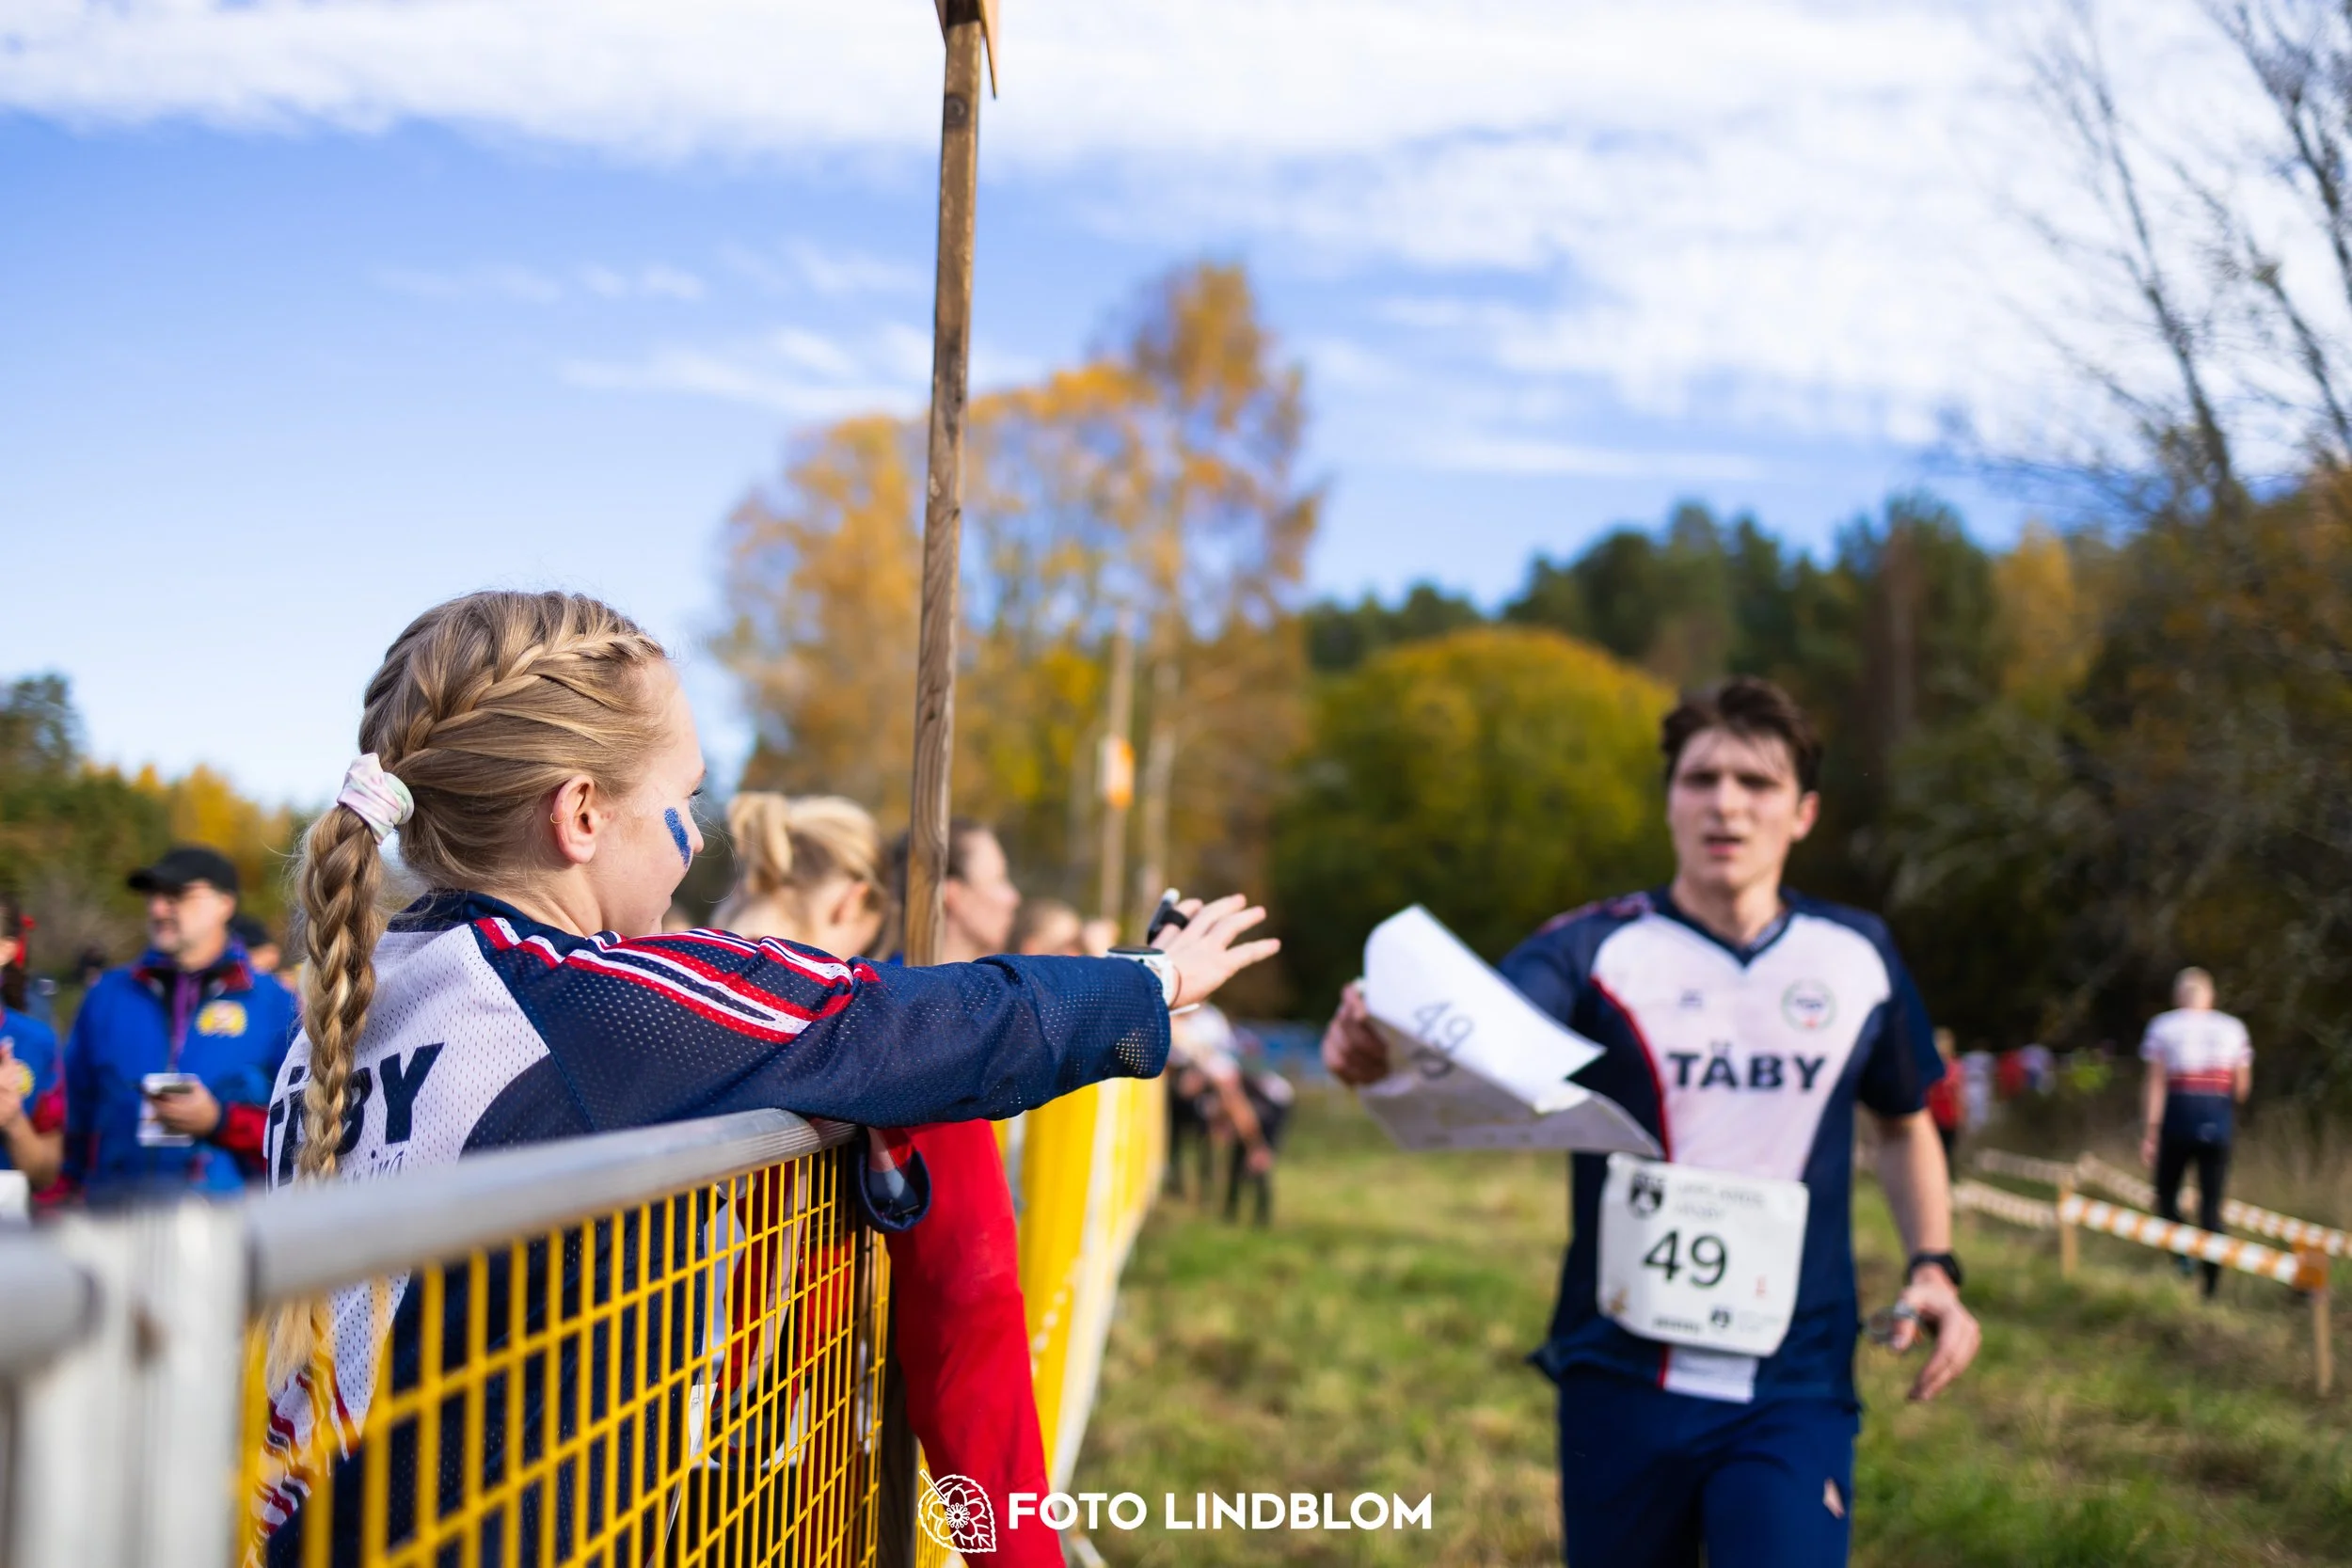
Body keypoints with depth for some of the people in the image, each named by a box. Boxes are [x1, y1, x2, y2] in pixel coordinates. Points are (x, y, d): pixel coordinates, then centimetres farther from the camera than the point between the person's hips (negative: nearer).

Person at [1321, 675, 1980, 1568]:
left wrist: (1933, 1268, 3)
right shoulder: (1594, 951, -8)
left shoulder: (1857, 957, 3)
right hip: (1622, 1383, -1)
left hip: (1795, 1394, 1)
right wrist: (1386, 1047, -50)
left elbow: (1904, 1124, 19)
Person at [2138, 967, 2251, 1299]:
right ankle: (2212, 1285, 2)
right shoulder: (2232, 1028, 8)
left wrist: (2150, 1132, -6)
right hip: (2218, 1119, 2)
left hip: (2179, 1115, -2)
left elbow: (2156, 1084, -6)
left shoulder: (2162, 1026, 1)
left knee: (2166, 1194, 13)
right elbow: (2243, 1087, 8)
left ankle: (2182, 1257, -12)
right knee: (2211, 1205, 5)